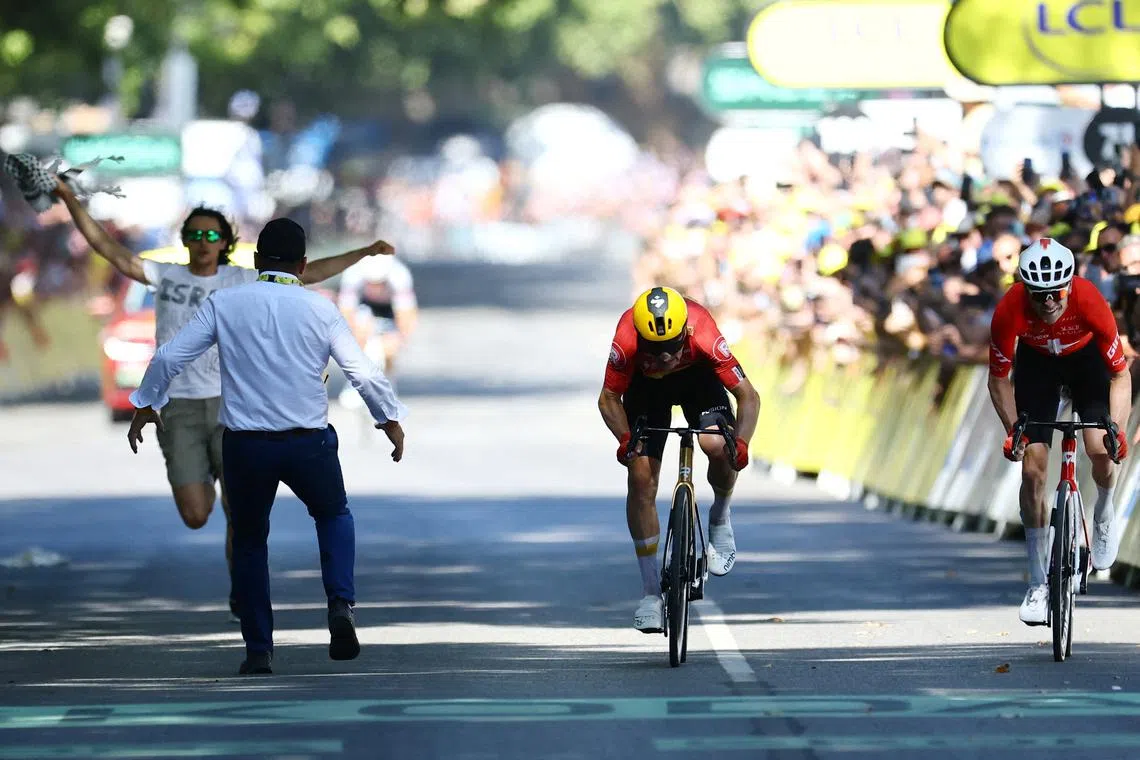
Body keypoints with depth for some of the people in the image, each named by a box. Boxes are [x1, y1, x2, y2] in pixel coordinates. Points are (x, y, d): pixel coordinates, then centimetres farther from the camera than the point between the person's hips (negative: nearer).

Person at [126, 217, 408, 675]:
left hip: (244, 446, 0)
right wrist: (390, 419, 17)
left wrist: (146, 405, 17)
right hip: (309, 443, 0)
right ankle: (341, 606, 3)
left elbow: (170, 356, 0)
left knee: (249, 542, 19)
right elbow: (364, 372, 0)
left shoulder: (223, 303, -1)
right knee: (334, 516, 26)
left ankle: (259, 651, 16)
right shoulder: (320, 309, -1)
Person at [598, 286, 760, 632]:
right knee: (641, 479, -10)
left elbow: (748, 396, -30)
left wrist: (741, 443, -44)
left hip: (697, 375, -1)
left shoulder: (703, 336, -38)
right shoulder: (627, 341, -37)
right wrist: (625, 439, -35)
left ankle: (720, 518, 5)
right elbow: (609, 398, -21)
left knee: (717, 445, -29)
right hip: (645, 384, 1)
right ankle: (650, 593, -1)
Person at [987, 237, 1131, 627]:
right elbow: (999, 379, -18)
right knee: (1032, 469, -10)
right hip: (1036, 363, 1)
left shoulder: (1090, 302, -36)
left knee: (1101, 449, -22)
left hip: (1086, 359, -1)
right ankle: (1039, 583, -1)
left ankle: (1104, 516, 15)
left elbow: (1120, 374, -26)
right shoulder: (1009, 310, -34)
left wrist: (1117, 430, -37)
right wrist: (1013, 430, -29)